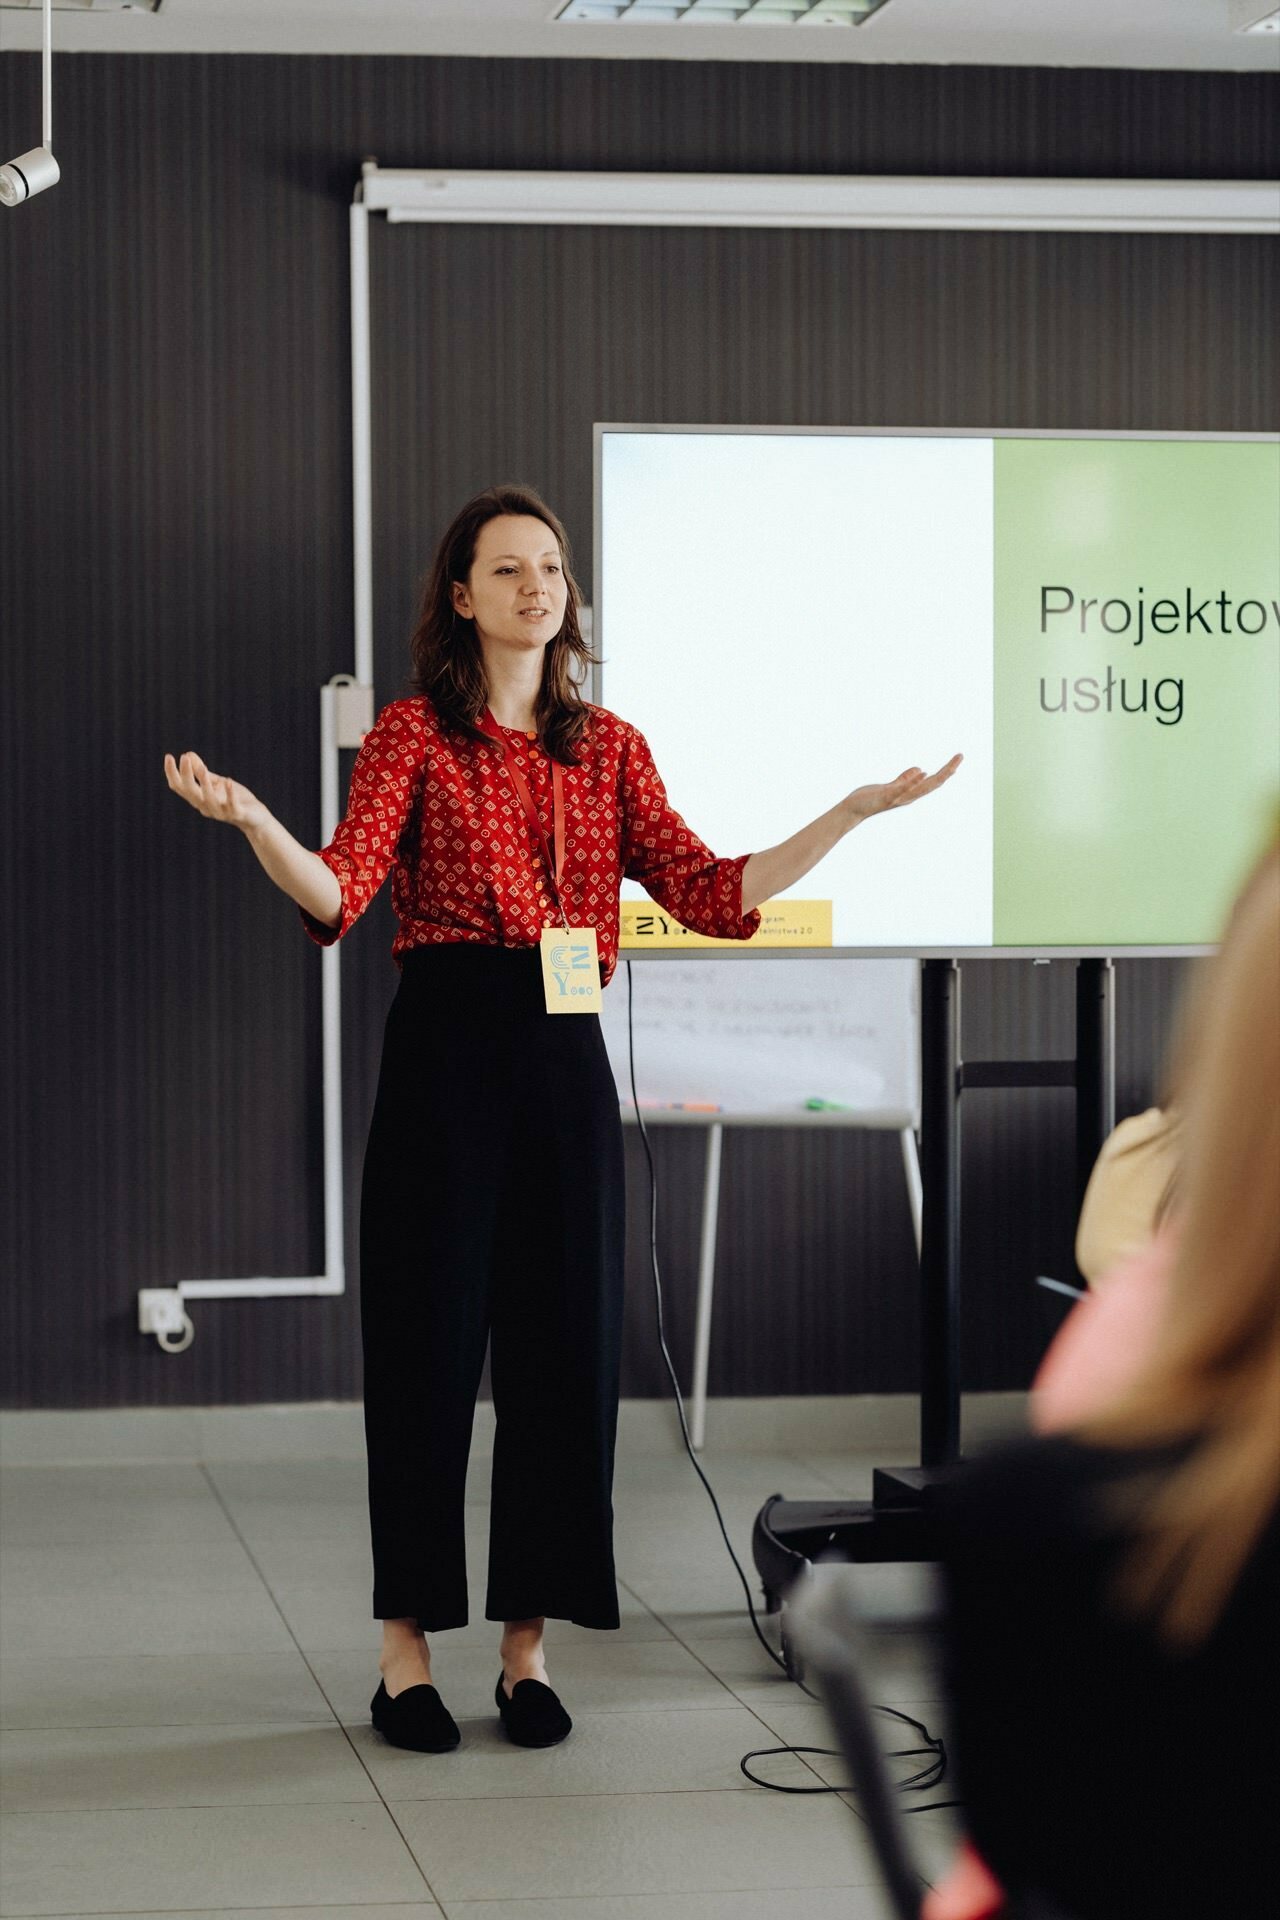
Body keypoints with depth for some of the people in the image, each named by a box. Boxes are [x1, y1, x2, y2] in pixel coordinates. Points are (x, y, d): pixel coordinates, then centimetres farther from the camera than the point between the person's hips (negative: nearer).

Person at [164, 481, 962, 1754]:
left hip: (566, 1053, 4)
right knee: (429, 1338, -1)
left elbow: (711, 895, 6)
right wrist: (249, 819, -31)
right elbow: (342, 889, -12)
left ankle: (525, 1647, 14)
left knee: (565, 1339, 4)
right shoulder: (414, 733, 1)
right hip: (446, 1046, -4)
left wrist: (858, 810, 2)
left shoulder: (608, 747, 13)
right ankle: (406, 1646, 9)